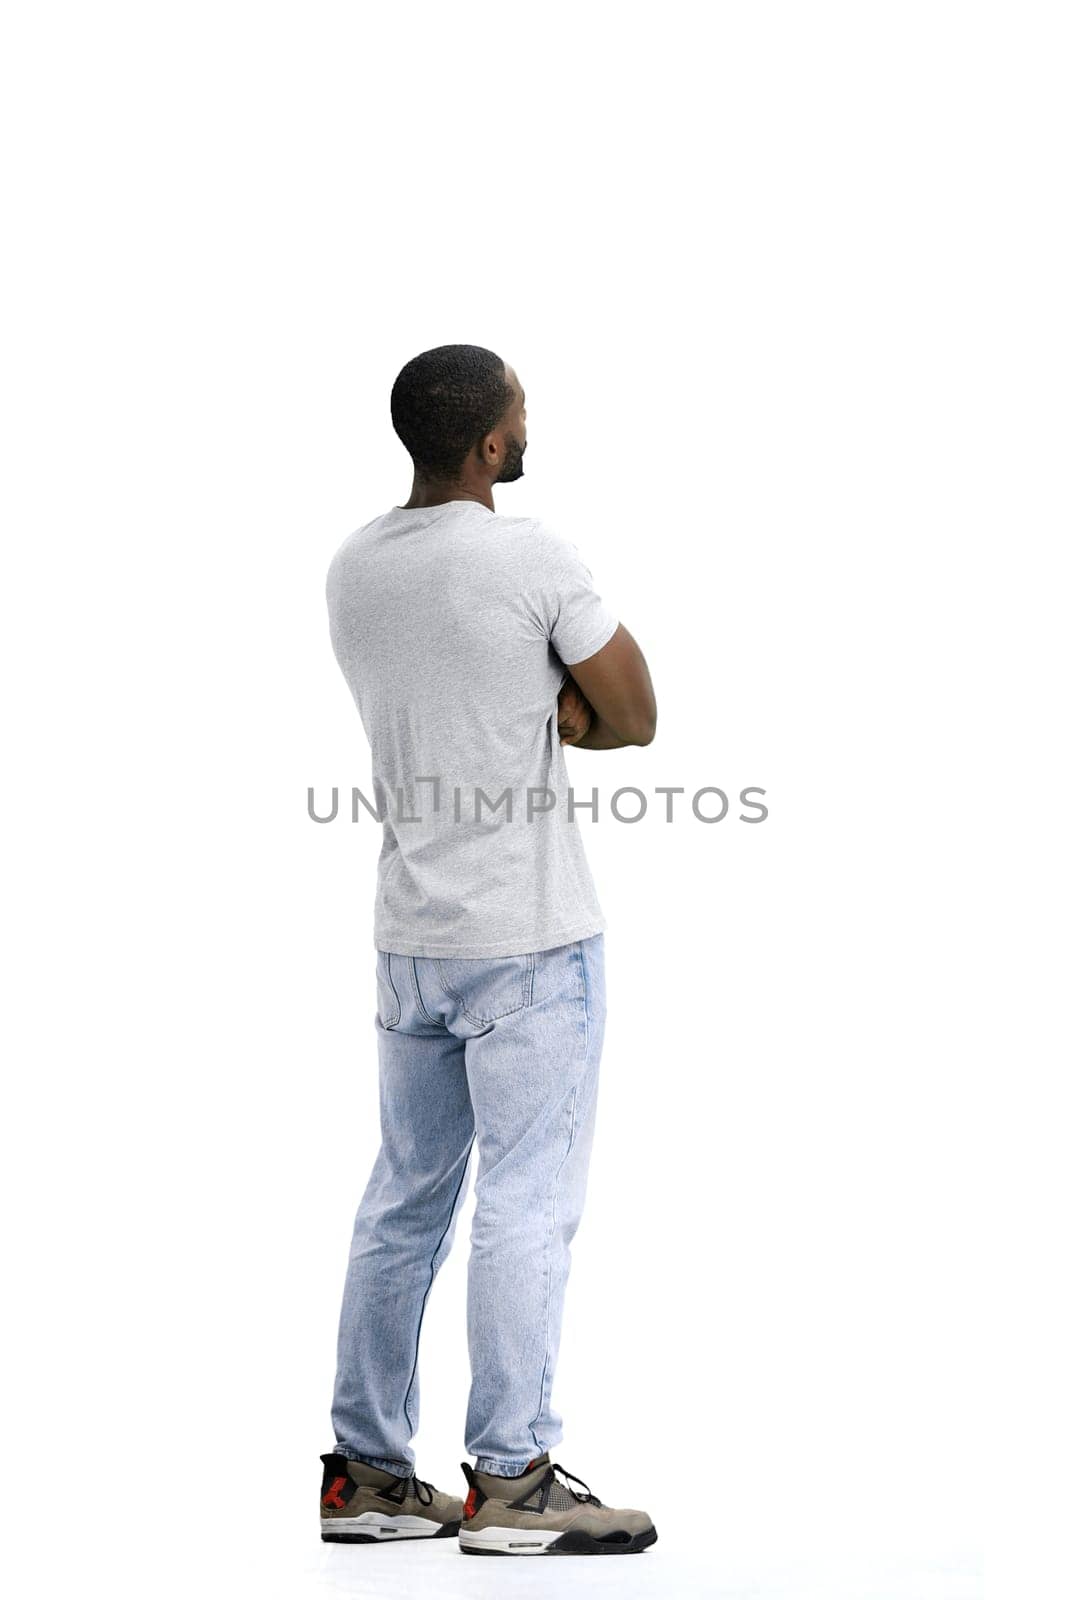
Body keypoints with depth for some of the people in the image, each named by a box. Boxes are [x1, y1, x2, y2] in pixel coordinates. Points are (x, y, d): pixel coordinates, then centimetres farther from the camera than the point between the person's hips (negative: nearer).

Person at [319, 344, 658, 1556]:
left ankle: (364, 1471, 16)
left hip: (410, 936, 7)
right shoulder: (531, 559, -14)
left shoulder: (351, 569, 8)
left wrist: (529, 711, 5)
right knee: (527, 1205, -2)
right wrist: (555, 715, 6)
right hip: (528, 936, -7)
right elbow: (632, 718, -6)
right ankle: (510, 1482, 1)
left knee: (404, 1200, 12)